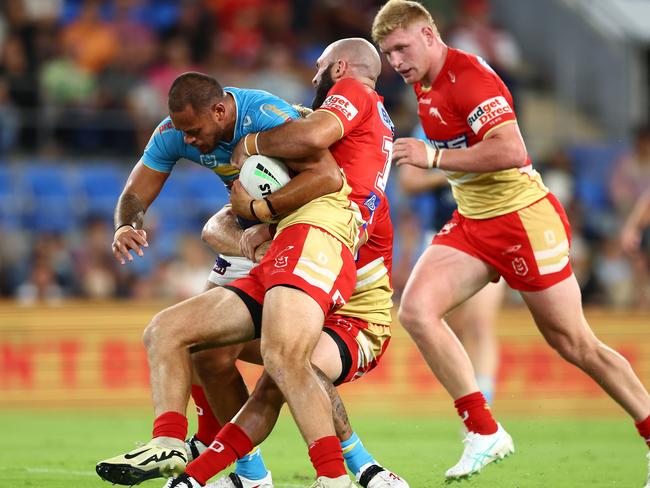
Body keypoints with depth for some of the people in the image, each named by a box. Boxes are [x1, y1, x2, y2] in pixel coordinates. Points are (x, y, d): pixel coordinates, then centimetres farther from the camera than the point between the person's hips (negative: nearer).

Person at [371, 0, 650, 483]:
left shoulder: (468, 76, -20)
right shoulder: (424, 84, 8)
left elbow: (511, 150, -31)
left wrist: (434, 156, -28)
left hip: (523, 219, -8)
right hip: (472, 224, 8)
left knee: (575, 344, 0)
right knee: (416, 309, -12)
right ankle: (485, 433, -7)